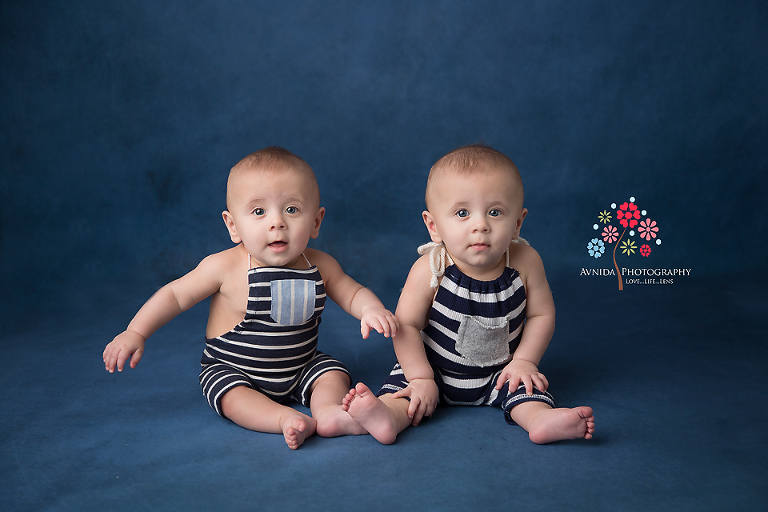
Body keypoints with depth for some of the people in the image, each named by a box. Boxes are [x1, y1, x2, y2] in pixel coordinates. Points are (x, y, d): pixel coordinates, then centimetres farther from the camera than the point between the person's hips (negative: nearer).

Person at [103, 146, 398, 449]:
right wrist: (135, 333, -15)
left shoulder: (321, 267, -11)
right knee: (228, 391, -30)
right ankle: (286, 418, -40)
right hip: (230, 368, -3)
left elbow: (353, 293, 3)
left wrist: (371, 310, -20)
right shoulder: (225, 267, -21)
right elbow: (175, 295, -11)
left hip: (300, 368, 3)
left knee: (334, 373, -13)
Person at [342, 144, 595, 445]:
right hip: (435, 368, -2)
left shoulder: (525, 262, -17)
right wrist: (422, 379, -19)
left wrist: (524, 360, -10)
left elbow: (541, 314, -3)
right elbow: (406, 325, -17)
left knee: (526, 383, -20)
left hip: (500, 372, 2)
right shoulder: (430, 270, -23)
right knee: (403, 382, -22)